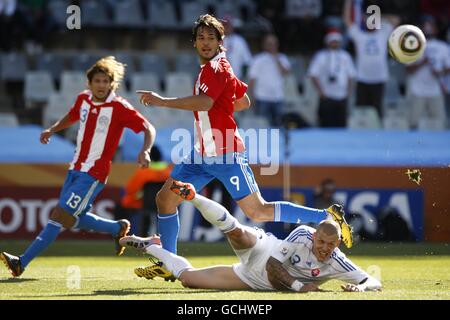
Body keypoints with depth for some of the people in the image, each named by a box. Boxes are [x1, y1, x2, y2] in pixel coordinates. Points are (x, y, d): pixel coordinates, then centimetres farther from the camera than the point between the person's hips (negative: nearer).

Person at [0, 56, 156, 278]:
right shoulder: (83, 99, 5)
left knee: (61, 216, -12)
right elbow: (71, 117, 27)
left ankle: (22, 262, -13)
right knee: (71, 219, 14)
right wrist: (52, 130, 10)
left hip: (93, 174, -8)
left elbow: (149, 129, -11)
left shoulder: (119, 107, -13)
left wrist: (145, 151, -28)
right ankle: (118, 228, 33)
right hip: (75, 168, 8)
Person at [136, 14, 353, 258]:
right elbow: (244, 102, 22)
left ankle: (328, 217, -1)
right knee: (165, 199, 6)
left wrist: (162, 101, -31)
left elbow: (204, 102, -32)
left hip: (225, 155, -9)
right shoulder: (210, 68, 14)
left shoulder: (216, 69, -14)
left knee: (258, 212, -7)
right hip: (201, 154, 9)